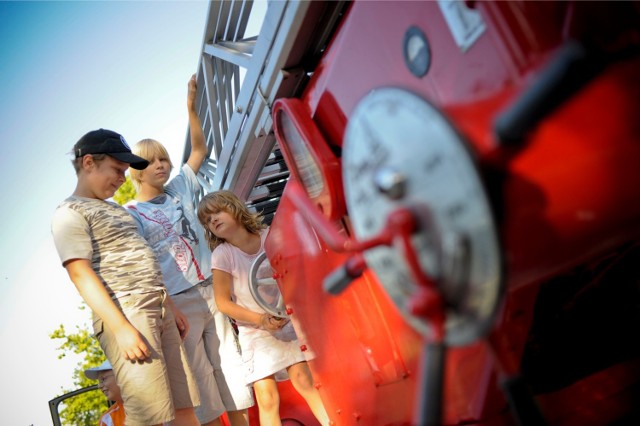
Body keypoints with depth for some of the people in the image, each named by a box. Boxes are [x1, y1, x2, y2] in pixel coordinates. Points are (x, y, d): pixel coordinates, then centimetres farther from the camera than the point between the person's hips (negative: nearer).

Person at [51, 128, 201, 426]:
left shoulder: (115, 209, 24)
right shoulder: (71, 213, -2)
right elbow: (82, 275, -13)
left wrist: (170, 307, 21)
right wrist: (121, 328, -22)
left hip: (158, 311, 8)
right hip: (124, 313, -8)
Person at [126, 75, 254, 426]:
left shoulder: (179, 190, 12)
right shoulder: (131, 213, -2)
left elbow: (199, 150, 16)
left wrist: (191, 106, 6)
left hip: (211, 294, 5)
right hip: (176, 302, -5)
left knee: (230, 369, 7)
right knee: (200, 379, -1)